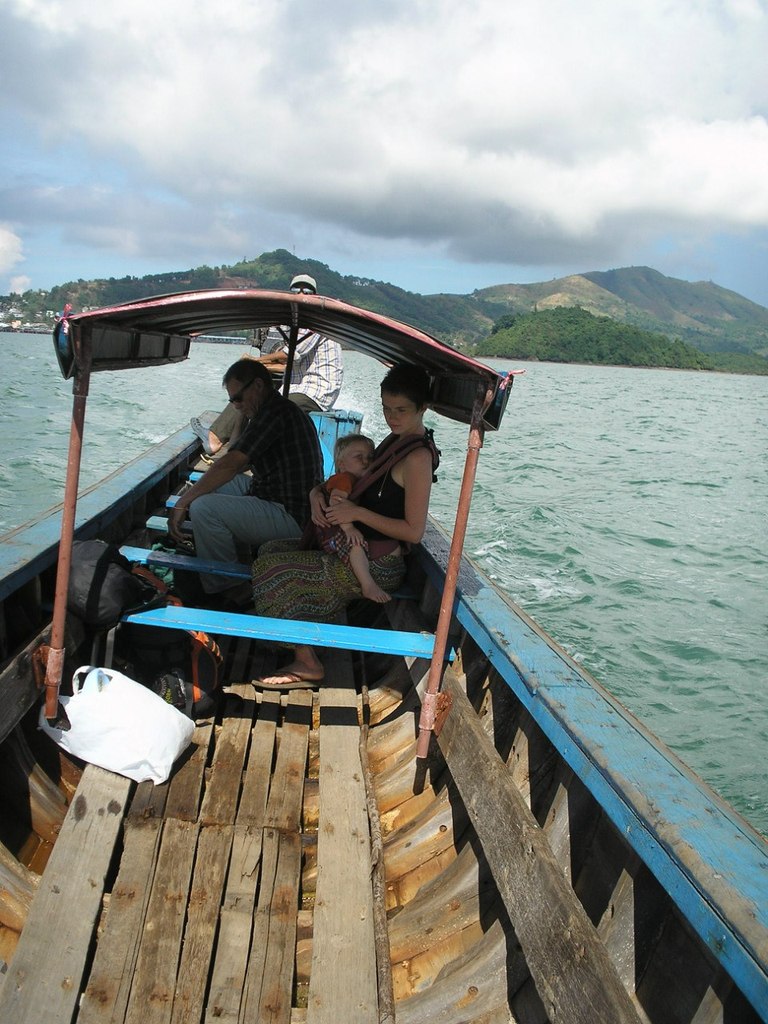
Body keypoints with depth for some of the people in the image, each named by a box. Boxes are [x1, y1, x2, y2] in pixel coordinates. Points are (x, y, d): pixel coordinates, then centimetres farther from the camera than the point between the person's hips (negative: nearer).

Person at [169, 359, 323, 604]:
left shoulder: (274, 411, -16)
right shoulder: (285, 409, 17)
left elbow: (230, 464, -21)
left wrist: (182, 503, -16)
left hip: (291, 517, -11)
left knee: (203, 508, -22)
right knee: (214, 485, 19)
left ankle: (224, 590, -8)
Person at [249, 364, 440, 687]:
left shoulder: (418, 458, -19)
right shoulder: (395, 441, 9)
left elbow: (413, 532, -22)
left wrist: (358, 512, -22)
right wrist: (317, 493, -3)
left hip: (377, 567, -10)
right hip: (358, 551, 10)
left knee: (276, 569, -10)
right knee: (272, 551, 13)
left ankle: (307, 663, 0)